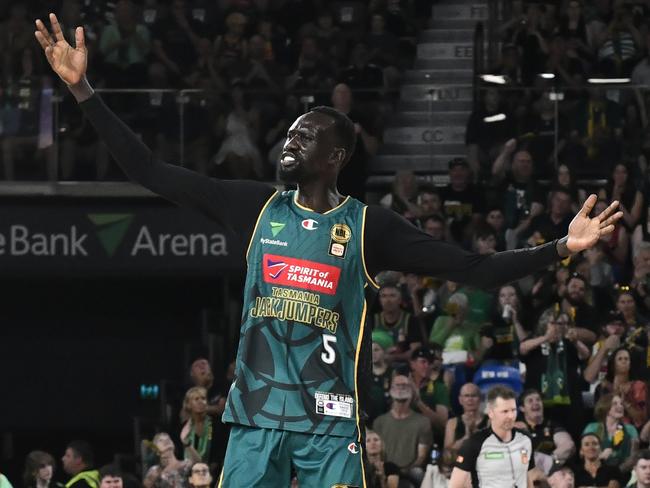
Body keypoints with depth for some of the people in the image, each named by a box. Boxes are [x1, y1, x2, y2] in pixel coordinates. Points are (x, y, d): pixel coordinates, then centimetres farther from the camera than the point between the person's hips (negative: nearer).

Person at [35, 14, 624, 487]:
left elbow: (472, 269, -2)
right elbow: (150, 171, 7)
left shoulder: (369, 226, 1)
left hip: (331, 423, -2)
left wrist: (560, 248, -13)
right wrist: (82, 89, 3)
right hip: (256, 414, 2)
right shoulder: (259, 207, 7)